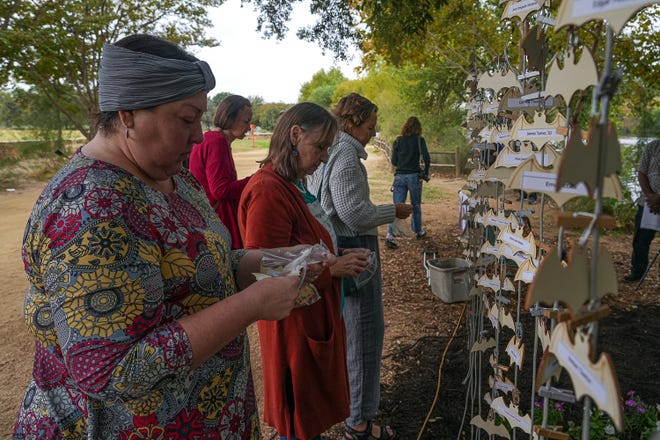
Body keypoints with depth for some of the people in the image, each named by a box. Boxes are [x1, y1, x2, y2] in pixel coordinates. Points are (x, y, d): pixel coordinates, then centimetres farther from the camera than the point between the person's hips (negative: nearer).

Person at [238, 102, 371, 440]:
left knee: (314, 410, 24)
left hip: (315, 317, 10)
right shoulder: (268, 191, -24)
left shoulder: (291, 185, 9)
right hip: (293, 326, -9)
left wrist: (338, 259, 4)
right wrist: (333, 268, -21)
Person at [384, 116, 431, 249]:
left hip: (399, 177, 2)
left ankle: (390, 234, -15)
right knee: (416, 206, 16)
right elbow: (426, 158, -11)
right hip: (414, 176, -2)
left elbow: (394, 161, 6)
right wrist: (425, 174, 1)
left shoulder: (398, 141, 5)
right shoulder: (419, 140, -2)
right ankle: (418, 231, 31)